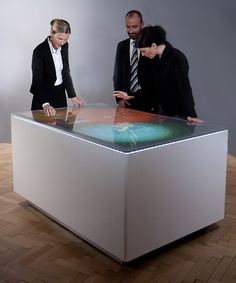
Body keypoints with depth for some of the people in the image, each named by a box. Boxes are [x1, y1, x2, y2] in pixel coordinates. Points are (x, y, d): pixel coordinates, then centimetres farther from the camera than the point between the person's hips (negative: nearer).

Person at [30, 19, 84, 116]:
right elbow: (37, 80, -25)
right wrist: (45, 104, -39)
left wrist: (73, 96, 4)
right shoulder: (40, 51, -20)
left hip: (60, 95, 6)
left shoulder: (64, 46, -2)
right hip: (44, 95, -6)